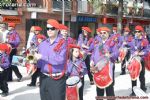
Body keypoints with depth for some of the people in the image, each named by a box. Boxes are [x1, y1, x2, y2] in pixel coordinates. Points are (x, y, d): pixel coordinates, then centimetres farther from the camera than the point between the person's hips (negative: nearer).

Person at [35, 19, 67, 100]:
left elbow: (60, 59, -23)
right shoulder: (42, 44, 10)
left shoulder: (62, 43, -9)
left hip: (57, 79, -6)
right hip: (44, 78, 6)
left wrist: (42, 57, -19)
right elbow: (40, 61, 15)